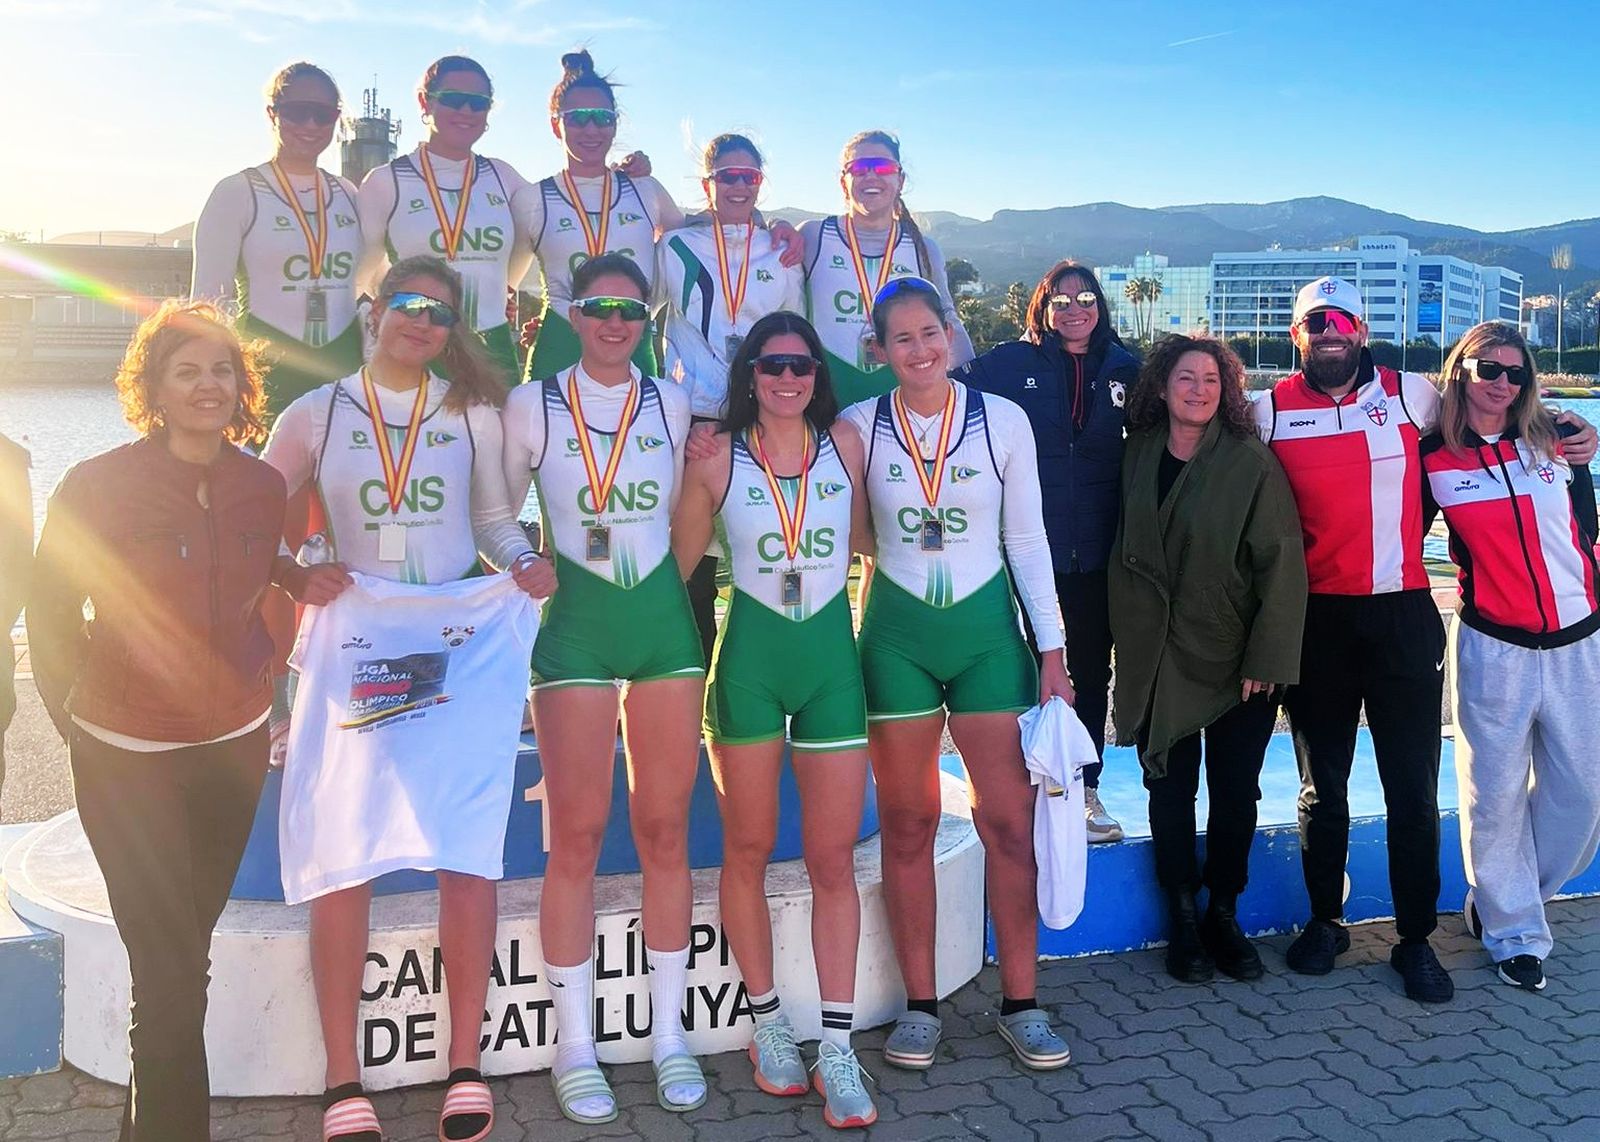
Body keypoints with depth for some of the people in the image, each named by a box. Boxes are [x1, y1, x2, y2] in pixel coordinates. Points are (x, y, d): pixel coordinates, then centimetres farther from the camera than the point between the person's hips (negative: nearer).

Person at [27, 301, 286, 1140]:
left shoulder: (263, 489, -1)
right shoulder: (98, 487, -12)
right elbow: (51, 614, -3)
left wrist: (258, 688, 9)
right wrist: (76, 718, -3)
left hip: (233, 748, 4)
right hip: (126, 758, -4)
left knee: (187, 951, 16)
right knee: (169, 972, -5)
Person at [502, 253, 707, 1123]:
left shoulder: (673, 404, 8)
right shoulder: (531, 406, 2)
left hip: (664, 620, 2)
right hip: (573, 624, -2)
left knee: (665, 831, 5)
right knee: (575, 837, -1)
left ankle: (669, 1036, 16)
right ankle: (575, 1046, 11)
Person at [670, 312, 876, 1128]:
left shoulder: (844, 444, 3)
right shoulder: (716, 460, -2)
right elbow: (677, 564, 4)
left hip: (831, 655, 1)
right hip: (748, 658, -1)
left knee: (833, 860, 1)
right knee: (748, 851, 9)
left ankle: (837, 1047, 8)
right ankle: (768, 1023, 25)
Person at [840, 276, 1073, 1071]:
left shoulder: (1003, 420, -1)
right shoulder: (859, 426, -1)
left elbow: (1027, 540, 2)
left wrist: (1052, 648, 0)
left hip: (987, 628, 0)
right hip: (897, 632, 0)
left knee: (1009, 820, 1)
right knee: (907, 823, 6)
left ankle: (1020, 1004, 13)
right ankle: (920, 1005, 16)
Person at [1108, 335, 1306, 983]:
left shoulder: (1252, 465, -9)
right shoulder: (1139, 456, 3)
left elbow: (1282, 566, -11)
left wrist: (1266, 658, -14)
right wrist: (1129, 634, 9)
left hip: (1235, 661, -2)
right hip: (1156, 658, 3)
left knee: (1235, 793, 5)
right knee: (1170, 788, 7)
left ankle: (1224, 915, 23)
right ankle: (1182, 919, 20)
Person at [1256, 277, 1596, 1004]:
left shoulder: (1409, 395, 3)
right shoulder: (1270, 412, 0)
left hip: (1403, 616, 0)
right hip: (1317, 619, 0)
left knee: (1413, 787, 3)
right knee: (1321, 785, 11)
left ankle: (1416, 938, 16)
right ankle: (1324, 920, 26)